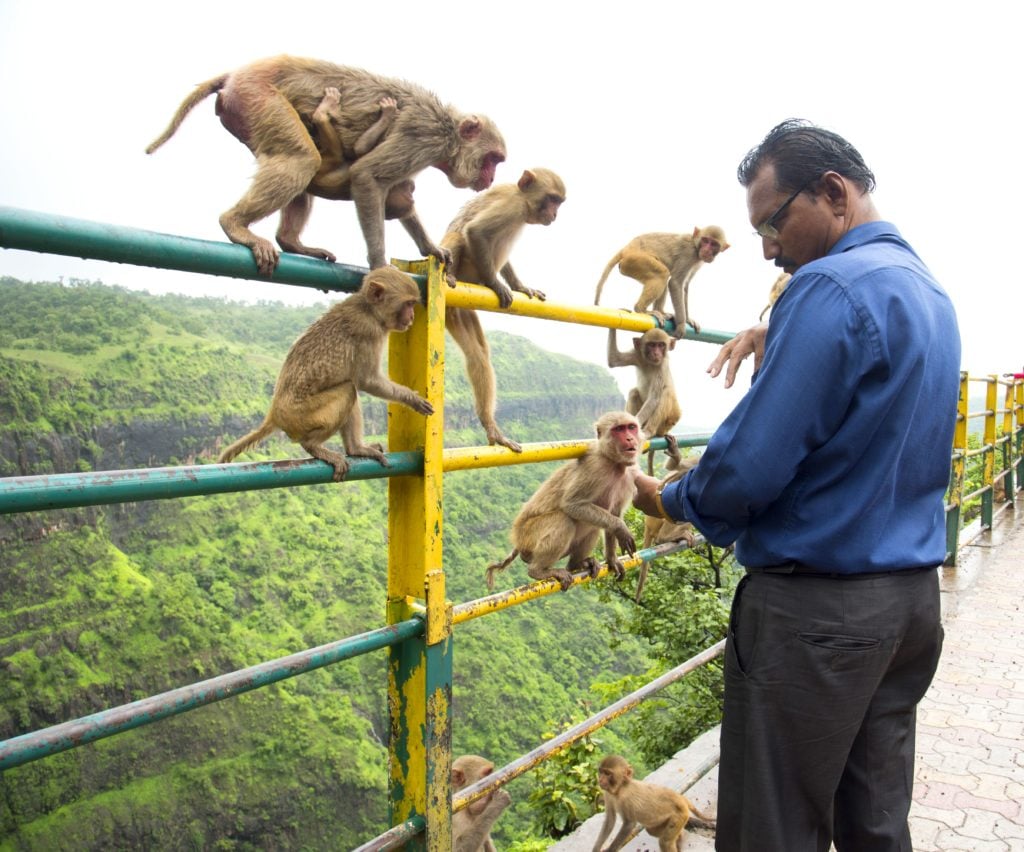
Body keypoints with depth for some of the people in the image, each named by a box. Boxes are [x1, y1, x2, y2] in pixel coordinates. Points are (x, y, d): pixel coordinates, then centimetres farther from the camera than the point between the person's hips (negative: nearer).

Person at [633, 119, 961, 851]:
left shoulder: (830, 288, -17)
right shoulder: (931, 292, 12)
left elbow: (752, 465, -21)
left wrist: (669, 501, -3)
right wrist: (780, 337, 12)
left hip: (816, 608, -9)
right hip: (915, 596, 9)